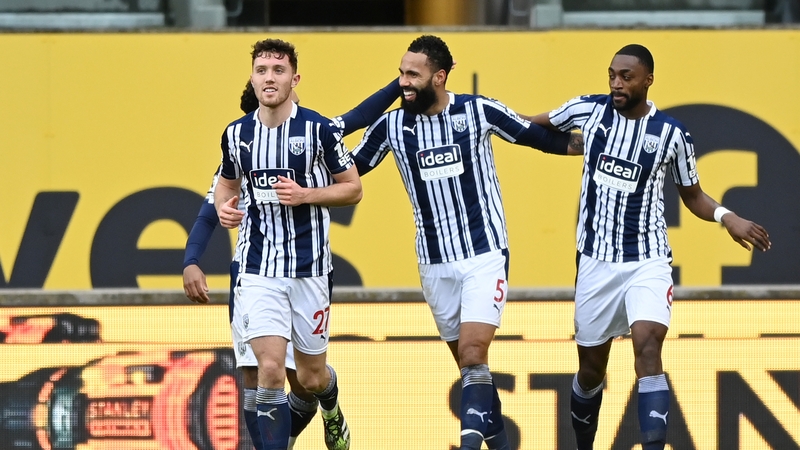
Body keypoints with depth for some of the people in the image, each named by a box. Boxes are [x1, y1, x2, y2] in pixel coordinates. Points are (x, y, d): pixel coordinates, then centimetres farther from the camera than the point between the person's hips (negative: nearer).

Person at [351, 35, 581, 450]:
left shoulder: (479, 112, -7)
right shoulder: (390, 126, 0)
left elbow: (539, 137, 5)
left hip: (485, 255, -3)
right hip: (435, 264, 3)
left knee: (473, 354, -18)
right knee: (468, 363, 8)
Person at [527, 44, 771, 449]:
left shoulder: (671, 134, -6)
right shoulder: (589, 110, -3)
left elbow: (692, 195, 7)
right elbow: (538, 126, 17)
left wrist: (727, 217, -11)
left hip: (648, 260, -2)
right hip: (597, 261, 3)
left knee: (648, 344, -25)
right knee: (591, 365, 10)